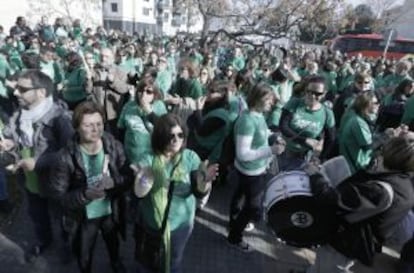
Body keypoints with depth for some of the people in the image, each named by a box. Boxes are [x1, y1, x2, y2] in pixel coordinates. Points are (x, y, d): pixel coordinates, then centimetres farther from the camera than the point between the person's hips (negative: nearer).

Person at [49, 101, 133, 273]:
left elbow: (129, 177, -11)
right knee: (84, 258, 24)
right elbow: (58, 194, -18)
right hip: (84, 218, -2)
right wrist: (85, 194, -35)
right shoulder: (66, 157, -25)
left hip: (111, 212, 3)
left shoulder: (114, 147, -18)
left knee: (113, 244, 33)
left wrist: (114, 181, -32)